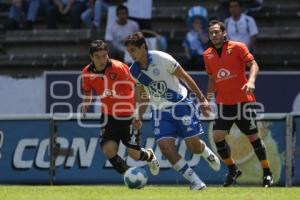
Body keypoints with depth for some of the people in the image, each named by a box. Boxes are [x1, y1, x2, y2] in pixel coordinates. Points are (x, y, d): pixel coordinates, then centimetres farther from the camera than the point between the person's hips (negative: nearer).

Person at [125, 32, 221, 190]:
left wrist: (202, 99, -7)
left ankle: (208, 154, 33)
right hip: (160, 110, 4)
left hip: (180, 104, -4)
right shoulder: (134, 71, -1)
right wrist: (138, 117, 7)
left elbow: (185, 77, -9)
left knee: (194, 145, -7)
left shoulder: (162, 59, -18)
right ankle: (195, 181, -7)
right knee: (165, 145, -16)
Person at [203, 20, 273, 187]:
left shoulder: (237, 47, -5)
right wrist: (209, 96, 7)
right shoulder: (208, 55, 9)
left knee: (253, 137, -1)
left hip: (243, 100, -4)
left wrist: (251, 80, -27)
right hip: (223, 103, 4)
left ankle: (267, 173, 12)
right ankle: (232, 170, 9)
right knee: (218, 136, -9)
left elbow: (253, 64, -9)